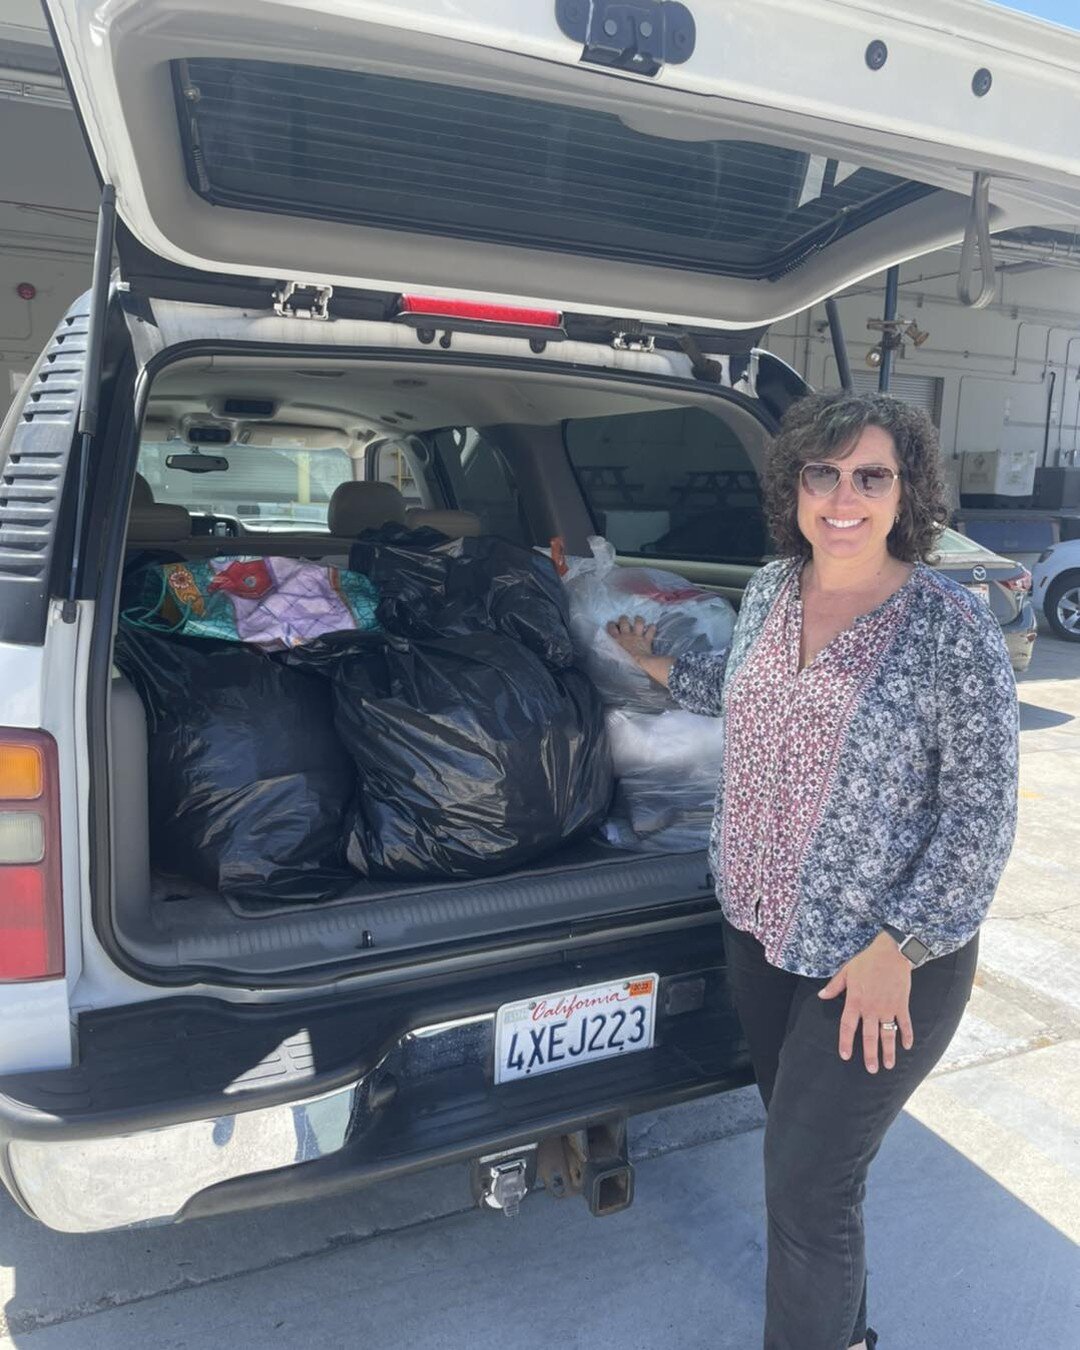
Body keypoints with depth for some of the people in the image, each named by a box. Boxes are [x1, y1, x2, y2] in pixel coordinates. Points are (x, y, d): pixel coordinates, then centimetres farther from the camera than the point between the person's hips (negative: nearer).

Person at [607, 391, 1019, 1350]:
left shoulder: (952, 625, -17)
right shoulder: (770, 589, 0)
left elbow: (983, 814, -14)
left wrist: (897, 949, -16)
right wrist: (662, 668, 22)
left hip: (884, 958, -6)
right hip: (759, 928, 6)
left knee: (807, 1188, 2)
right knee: (801, 1145, 22)